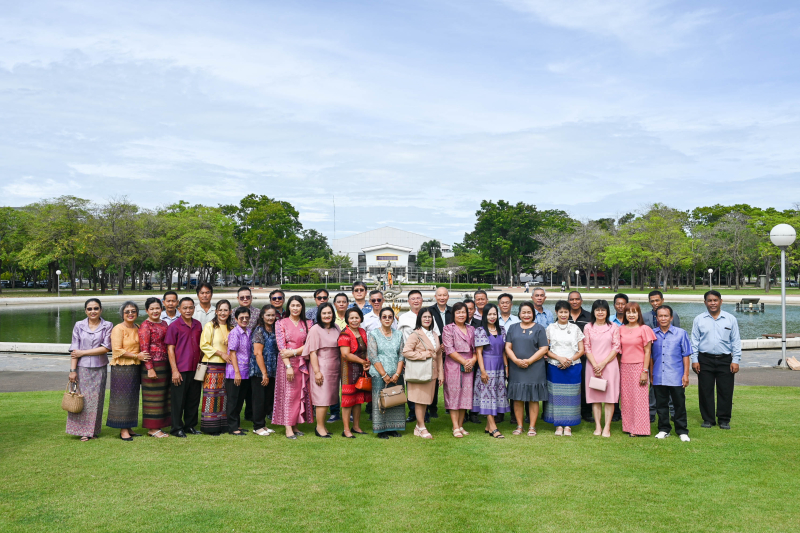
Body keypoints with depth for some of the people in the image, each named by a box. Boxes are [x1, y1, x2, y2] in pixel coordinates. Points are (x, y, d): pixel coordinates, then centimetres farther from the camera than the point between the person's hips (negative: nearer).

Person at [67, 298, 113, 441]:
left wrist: (83, 352, -8)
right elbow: (74, 349, 0)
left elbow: (106, 348, -7)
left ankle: (91, 431, 17)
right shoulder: (79, 325, 3)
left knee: (95, 400, 5)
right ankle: (81, 429, 13)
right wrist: (72, 369, -6)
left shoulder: (107, 326, 1)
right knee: (80, 398, 1)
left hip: (99, 369, 0)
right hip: (82, 368, 0)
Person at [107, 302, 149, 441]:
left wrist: (141, 356, 10)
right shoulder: (118, 329, -8)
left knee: (132, 397, 10)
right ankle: (123, 430, 3)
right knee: (122, 397, -3)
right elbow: (117, 350, -15)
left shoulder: (138, 328, 14)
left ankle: (129, 428, 18)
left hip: (135, 367, 7)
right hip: (121, 368, -7)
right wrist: (137, 356, -16)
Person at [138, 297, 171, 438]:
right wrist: (150, 368, -18)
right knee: (154, 396, -2)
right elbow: (144, 349, -13)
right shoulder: (145, 326, -8)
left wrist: (170, 365, 15)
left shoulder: (164, 324, 14)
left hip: (165, 364, 7)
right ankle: (152, 428, 6)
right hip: (152, 365, -7)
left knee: (163, 395, 11)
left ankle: (159, 424, 20)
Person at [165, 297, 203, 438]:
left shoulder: (197, 325, 10)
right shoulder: (174, 326, -5)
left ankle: (190, 426, 24)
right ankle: (177, 428, 13)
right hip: (180, 369, -5)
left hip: (195, 369, 5)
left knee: (194, 399, 11)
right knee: (178, 400, 3)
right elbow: (170, 349, -6)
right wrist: (174, 370, -11)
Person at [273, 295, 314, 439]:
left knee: (301, 394, 3)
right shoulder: (281, 323, 2)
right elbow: (281, 346, -6)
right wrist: (288, 366, -15)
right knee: (288, 394, -5)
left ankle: (295, 425, 11)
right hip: (286, 362, -3)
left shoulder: (307, 324, 9)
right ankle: (288, 428, -4)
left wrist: (293, 352, -14)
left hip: (302, 363, 3)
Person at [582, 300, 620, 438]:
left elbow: (616, 348, -1)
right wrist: (595, 365, -8)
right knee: (594, 396, 2)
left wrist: (603, 363, -9)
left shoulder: (614, 328, 4)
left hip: (609, 364, -1)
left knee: (610, 396, -3)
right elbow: (586, 348, 3)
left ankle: (607, 427, 0)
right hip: (593, 365, 1)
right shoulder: (588, 328, 6)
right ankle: (598, 426, 8)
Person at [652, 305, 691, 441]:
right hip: (658, 377, 2)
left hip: (676, 377, -2)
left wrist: (686, 374, -1)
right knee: (661, 404, 10)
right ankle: (664, 429, 22)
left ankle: (682, 431, 16)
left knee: (679, 404, 4)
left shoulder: (681, 333, 0)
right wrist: (651, 374, 9)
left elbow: (686, 355, 2)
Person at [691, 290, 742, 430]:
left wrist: (735, 360, 1)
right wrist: (694, 360, 0)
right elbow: (694, 341, 7)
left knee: (725, 391, 2)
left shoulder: (730, 319, 6)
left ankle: (724, 420, 15)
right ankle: (708, 419, 15)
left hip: (725, 360, 0)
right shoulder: (699, 319, 5)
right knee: (705, 391, 3)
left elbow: (736, 341, 7)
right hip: (705, 360, 0)